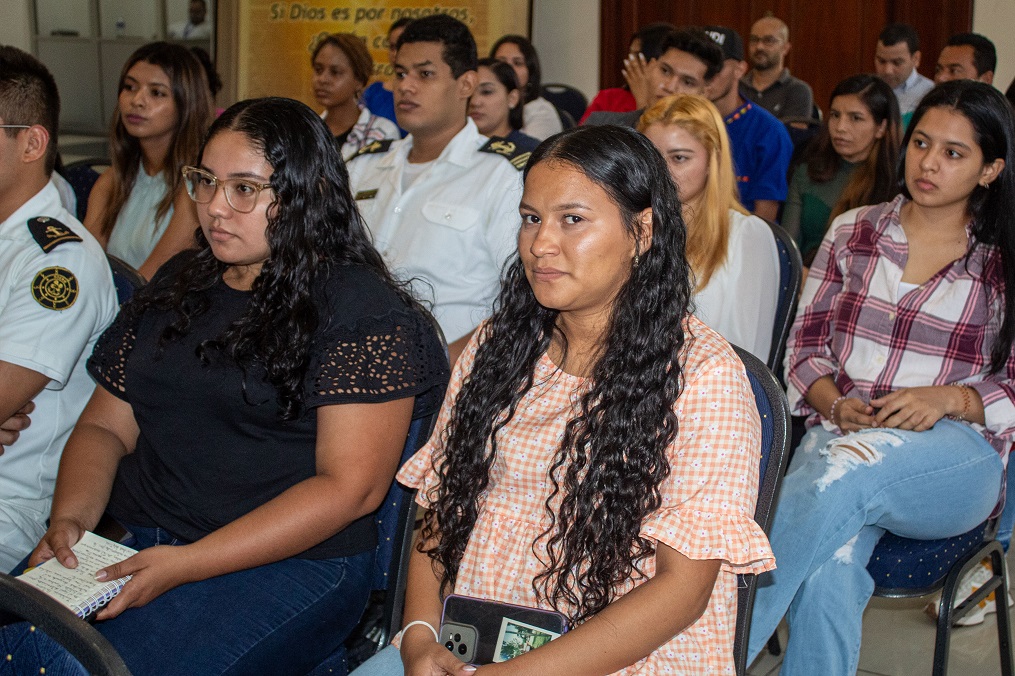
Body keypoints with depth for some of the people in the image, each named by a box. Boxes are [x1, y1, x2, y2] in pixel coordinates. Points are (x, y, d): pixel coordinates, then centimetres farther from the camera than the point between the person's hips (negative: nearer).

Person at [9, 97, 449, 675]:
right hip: (133, 547, 7)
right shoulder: (178, 283, 17)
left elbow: (351, 486, -13)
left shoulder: (362, 308, -6)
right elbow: (106, 424, 17)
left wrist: (187, 564, -18)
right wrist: (72, 518, -5)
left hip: (290, 564, -6)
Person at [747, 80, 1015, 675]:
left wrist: (948, 399, -13)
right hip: (839, 435, 2)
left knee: (843, 469, -38)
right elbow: (806, 347, 14)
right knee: (828, 570, -34)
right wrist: (835, 404, -7)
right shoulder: (852, 232, 15)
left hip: (956, 456, -1)